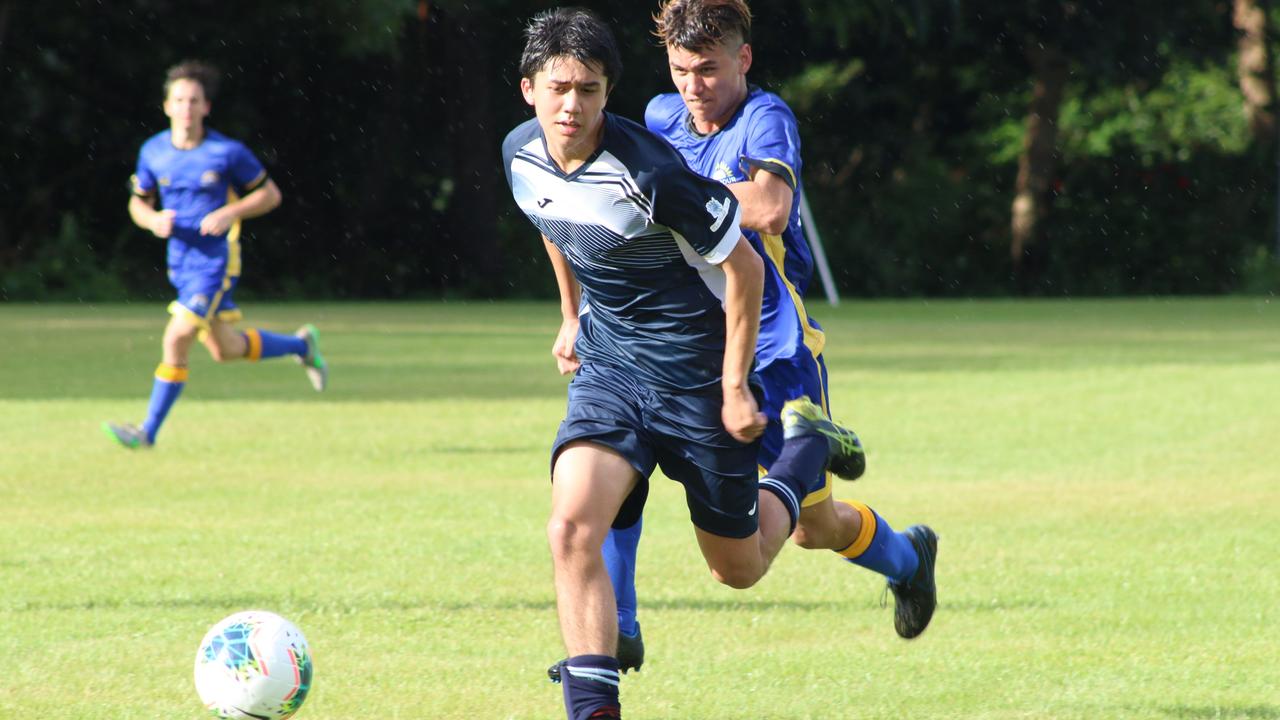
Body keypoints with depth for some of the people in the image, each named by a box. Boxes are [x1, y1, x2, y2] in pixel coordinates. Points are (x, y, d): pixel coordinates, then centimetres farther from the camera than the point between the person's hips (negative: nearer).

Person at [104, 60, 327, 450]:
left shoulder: (228, 153, -11)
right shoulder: (154, 152, 1)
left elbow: (270, 194, -1)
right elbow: (138, 202, 13)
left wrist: (229, 213, -17)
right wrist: (153, 220, -11)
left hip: (216, 261, -6)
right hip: (181, 260, 6)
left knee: (177, 339, -16)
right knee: (226, 350, 16)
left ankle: (148, 430, -6)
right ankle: (301, 345, 42)